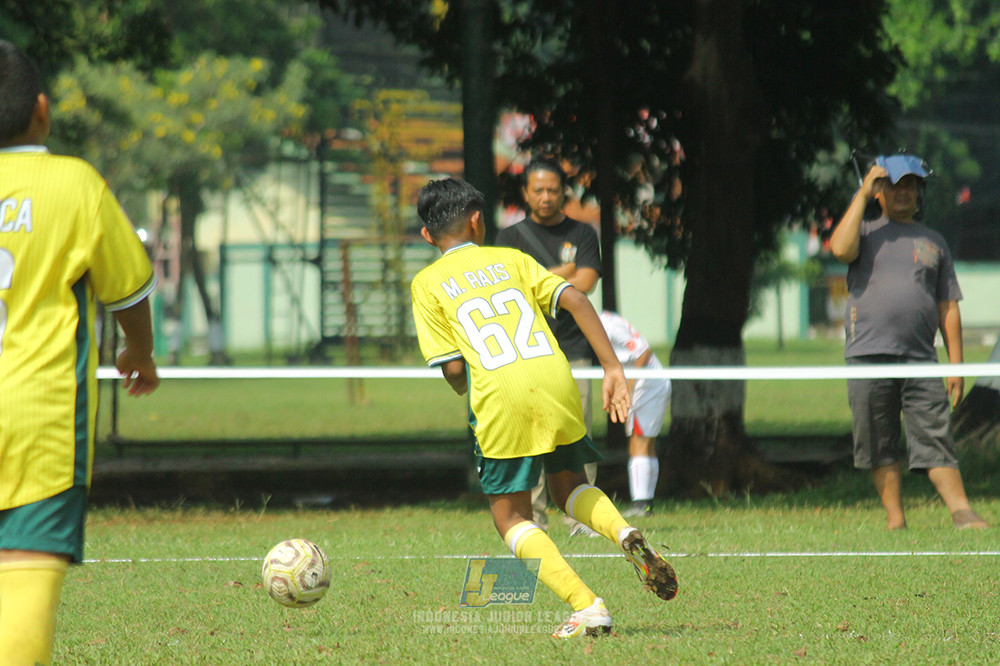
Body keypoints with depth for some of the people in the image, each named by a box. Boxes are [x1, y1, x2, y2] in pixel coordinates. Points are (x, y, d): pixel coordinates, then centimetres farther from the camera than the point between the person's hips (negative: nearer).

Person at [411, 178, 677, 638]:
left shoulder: (427, 283, 11)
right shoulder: (510, 259, 20)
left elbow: (452, 368, 2)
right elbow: (575, 300, 6)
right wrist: (612, 367, 5)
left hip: (499, 397, -3)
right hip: (556, 382, 3)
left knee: (511, 517, 10)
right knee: (569, 489, 25)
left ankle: (587, 608, -8)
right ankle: (625, 535, -7)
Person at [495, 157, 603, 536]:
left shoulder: (582, 235, 12)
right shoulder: (511, 237, 13)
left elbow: (585, 282, -3)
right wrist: (561, 273, -3)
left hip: (572, 351, 0)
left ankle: (581, 519, -4)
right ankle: (532, 518, -4)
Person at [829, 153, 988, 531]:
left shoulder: (933, 242, 19)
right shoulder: (865, 233, 15)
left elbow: (948, 307, 16)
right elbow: (841, 249, -11)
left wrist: (956, 364, 6)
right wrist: (862, 194, -5)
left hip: (921, 360, 1)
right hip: (868, 357, -1)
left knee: (936, 439, -8)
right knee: (880, 445, 0)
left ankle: (961, 512, -14)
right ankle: (895, 518, 4)